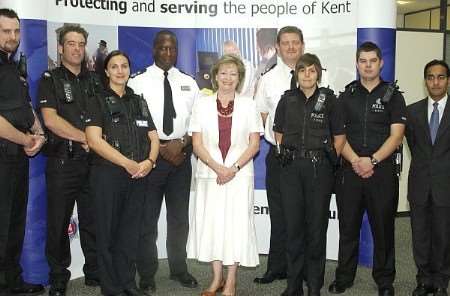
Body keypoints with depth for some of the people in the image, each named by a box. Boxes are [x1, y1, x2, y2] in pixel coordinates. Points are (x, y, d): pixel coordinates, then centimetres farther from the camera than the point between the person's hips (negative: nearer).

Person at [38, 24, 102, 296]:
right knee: (59, 224, 4)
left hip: (92, 161, 3)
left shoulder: (94, 80, 14)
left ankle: (95, 274, 22)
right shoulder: (50, 80, 2)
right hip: (62, 162, -3)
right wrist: (85, 137, -11)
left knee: (93, 221, 9)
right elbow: (51, 120, -10)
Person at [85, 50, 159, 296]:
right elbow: (94, 140, -11)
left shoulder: (139, 102, 16)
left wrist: (149, 161, -9)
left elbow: (153, 137, 12)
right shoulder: (98, 102, 2)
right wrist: (128, 163, -16)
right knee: (109, 232, 2)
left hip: (139, 175, 4)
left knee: (130, 232, 9)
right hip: (108, 174, -4)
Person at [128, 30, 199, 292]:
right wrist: (160, 149, -9)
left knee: (179, 217, 12)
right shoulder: (139, 82, 1)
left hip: (182, 155, 3)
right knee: (147, 218, 2)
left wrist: (181, 143, -8)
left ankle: (179, 269, 26)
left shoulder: (189, 83, 11)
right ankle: (147, 274, 15)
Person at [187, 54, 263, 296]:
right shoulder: (202, 104, 5)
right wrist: (216, 166, -12)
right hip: (209, 174, 1)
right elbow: (197, 143, 1)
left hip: (239, 174, -1)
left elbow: (254, 143, 2)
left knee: (237, 223, -1)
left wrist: (234, 168, -11)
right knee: (210, 222, 3)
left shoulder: (248, 104, 4)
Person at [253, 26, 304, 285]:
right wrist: (277, 139, -3)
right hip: (279, 154, 1)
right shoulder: (268, 79, 7)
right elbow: (260, 118, 10)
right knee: (279, 214, 7)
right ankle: (278, 268, 18)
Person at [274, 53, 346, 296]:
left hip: (319, 168, -2)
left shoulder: (328, 99, 2)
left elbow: (339, 137, 6)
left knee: (317, 225, 3)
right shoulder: (288, 99, 8)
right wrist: (288, 154, 7)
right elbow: (278, 133, 16)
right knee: (293, 224, 4)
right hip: (291, 167, 2)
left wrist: (329, 159, 1)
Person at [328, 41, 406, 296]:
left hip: (383, 171, -1)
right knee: (348, 227, 8)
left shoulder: (393, 96, 5)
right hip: (350, 171, 2)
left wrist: (372, 160, -15)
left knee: (383, 227, 5)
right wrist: (356, 161, -11)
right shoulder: (347, 96, 9)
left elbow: (397, 135, -4)